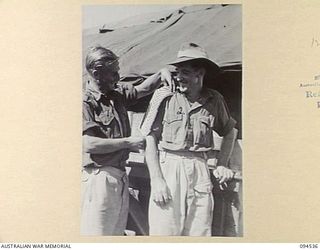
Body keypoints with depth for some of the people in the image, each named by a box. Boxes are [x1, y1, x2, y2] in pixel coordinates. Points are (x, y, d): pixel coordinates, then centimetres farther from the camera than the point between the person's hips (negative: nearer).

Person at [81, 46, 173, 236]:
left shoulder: (117, 95, 13)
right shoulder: (86, 102, -10)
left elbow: (144, 88, 21)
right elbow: (89, 144, -19)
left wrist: (163, 74, 0)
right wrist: (128, 142, -14)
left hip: (120, 176, 8)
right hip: (99, 176, -8)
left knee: (118, 231, 14)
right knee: (96, 233, -3)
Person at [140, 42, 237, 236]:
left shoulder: (215, 100, 9)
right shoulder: (164, 95, 0)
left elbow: (230, 131, 26)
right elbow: (150, 139, -3)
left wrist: (222, 165, 16)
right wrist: (156, 179, -11)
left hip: (200, 171, 3)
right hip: (168, 167, -3)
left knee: (200, 233, 5)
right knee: (164, 232, -4)